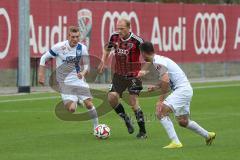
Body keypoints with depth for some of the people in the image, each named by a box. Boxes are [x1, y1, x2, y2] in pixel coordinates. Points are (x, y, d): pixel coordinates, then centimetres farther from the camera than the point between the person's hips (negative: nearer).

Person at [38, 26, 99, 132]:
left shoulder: (82, 48, -3)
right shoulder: (59, 47, -12)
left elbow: (86, 65, 6)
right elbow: (44, 58, -1)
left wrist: (83, 73, -16)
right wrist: (41, 75, -7)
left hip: (79, 80, 3)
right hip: (65, 82, -3)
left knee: (89, 104, -8)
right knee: (71, 109, -15)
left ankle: (96, 127, 12)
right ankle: (75, 101, 24)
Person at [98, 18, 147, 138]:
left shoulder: (136, 40, -18)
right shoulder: (114, 37, -2)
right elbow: (107, 49, 19)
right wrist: (103, 61, 8)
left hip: (133, 75, -5)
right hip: (119, 74, 5)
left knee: (133, 102, -12)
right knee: (112, 98, -7)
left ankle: (143, 132, 0)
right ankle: (125, 119, 19)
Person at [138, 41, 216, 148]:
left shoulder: (158, 62, -15)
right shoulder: (159, 60, 16)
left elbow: (166, 81, -28)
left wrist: (161, 100, -23)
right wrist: (156, 87, 30)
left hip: (182, 89, -10)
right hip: (186, 89, 10)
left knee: (161, 112, -18)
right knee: (183, 122, 21)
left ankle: (175, 142, -22)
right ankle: (208, 135, 38)